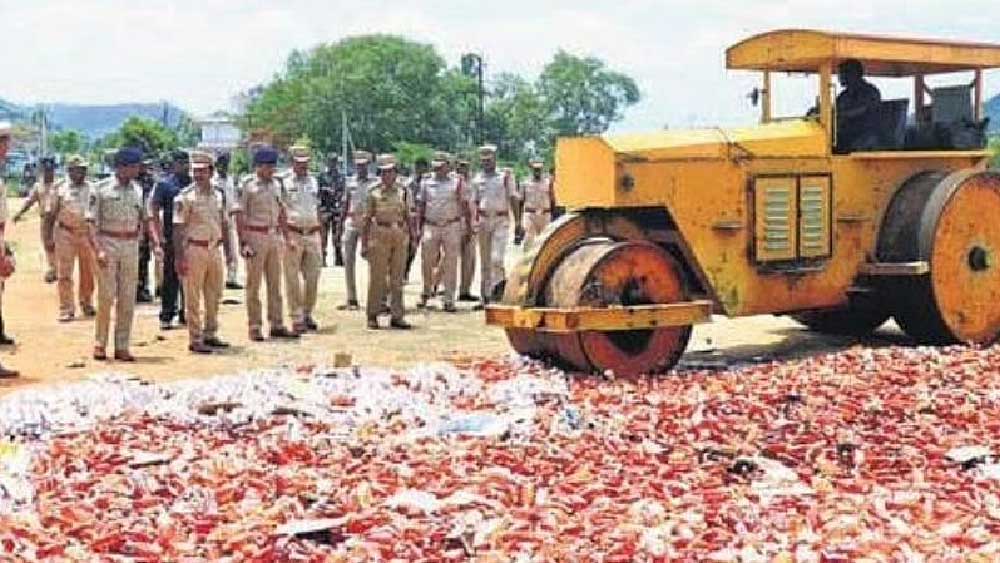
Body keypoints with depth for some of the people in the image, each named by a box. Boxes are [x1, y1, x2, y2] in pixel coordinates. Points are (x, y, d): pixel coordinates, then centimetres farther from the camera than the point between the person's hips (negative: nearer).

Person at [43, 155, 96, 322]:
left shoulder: (92, 189, 6)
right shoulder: (61, 189, 4)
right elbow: (52, 214, 7)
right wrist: (48, 236, 2)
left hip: (87, 233, 1)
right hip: (65, 233, -1)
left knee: (88, 272, 8)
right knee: (65, 273, -3)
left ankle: (87, 305, 24)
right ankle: (66, 309, 1)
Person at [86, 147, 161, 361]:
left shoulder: (137, 190, 9)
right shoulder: (101, 189, -5)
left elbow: (146, 219, 15)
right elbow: (91, 222, -8)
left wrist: (156, 244, 1)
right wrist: (98, 250, -18)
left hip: (131, 247, 4)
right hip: (108, 244, -4)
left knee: (128, 299, 3)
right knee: (106, 297, -4)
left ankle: (122, 347, 9)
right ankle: (100, 344, 9)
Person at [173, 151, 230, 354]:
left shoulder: (219, 193, 8)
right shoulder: (185, 196, -9)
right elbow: (178, 229, -11)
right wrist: (180, 258, -17)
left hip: (215, 249, 6)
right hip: (194, 250, -6)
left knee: (214, 295, 13)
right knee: (193, 298, 0)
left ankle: (210, 334, 25)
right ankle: (195, 339, 5)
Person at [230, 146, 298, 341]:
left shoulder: (276, 184, 10)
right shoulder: (247, 185, -10)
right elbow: (238, 215, -11)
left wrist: (282, 232, 13)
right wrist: (243, 242, -16)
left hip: (274, 236, 6)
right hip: (255, 236, -6)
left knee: (275, 283, 9)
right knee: (254, 284, 0)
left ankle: (276, 325, 15)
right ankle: (255, 327, 5)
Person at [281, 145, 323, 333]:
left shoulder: (314, 182, 12)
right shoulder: (284, 183, -4)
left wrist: (320, 236, 14)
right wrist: (287, 237, -15)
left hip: (312, 234, 5)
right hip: (292, 233, -5)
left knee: (313, 277, 6)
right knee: (293, 279, -1)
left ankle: (308, 314, 19)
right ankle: (297, 319, 3)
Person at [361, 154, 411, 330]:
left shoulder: (402, 190, 9)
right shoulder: (374, 192, 0)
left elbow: (407, 215, 14)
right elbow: (367, 218, 0)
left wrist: (411, 236, 8)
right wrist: (364, 243, -4)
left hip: (400, 236, 3)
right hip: (380, 235, -3)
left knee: (397, 277, 6)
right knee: (377, 277, -2)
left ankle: (397, 316, 11)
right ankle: (372, 316, 7)